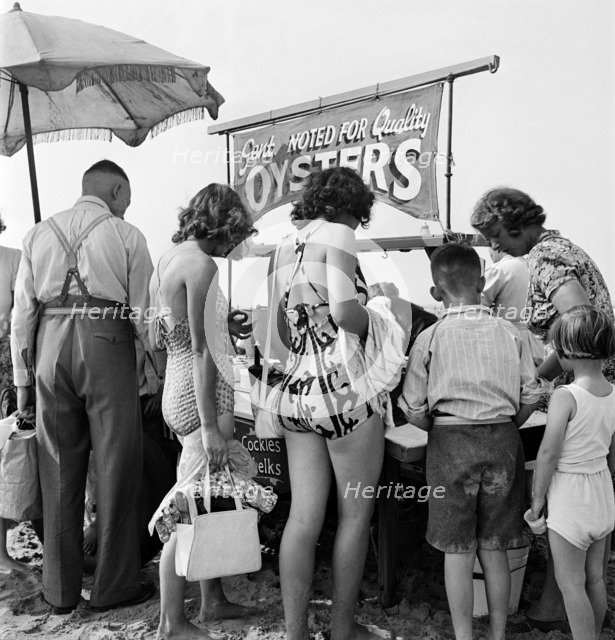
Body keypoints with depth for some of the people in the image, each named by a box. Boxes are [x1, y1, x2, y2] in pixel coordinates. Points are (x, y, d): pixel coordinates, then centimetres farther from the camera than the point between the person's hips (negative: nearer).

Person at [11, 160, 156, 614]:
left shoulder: (39, 234, 13)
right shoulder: (126, 235, 2)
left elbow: (22, 311, 10)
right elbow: (143, 313, -1)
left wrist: (23, 378, 13)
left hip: (50, 347, 4)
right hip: (107, 343, -4)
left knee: (59, 470, 12)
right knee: (117, 468, 7)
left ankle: (60, 590, 24)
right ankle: (114, 587, 17)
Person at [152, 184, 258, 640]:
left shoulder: (167, 260, 13)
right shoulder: (202, 264, -15)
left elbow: (163, 338, 15)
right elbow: (201, 350, -20)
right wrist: (210, 426, -19)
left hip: (178, 391, 10)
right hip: (202, 396, -10)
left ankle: (213, 600, 31)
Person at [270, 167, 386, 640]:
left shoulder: (286, 246, 14)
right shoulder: (338, 234, -7)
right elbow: (344, 309, -21)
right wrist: (376, 325, -2)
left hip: (296, 390, 7)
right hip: (345, 390, -7)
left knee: (303, 517, 11)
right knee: (355, 515, 10)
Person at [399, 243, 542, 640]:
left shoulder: (430, 338, -5)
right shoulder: (510, 334, 2)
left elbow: (413, 412, -5)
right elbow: (530, 398, 3)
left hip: (451, 443, -3)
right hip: (503, 441, 3)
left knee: (457, 551, 8)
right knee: (495, 549, 15)